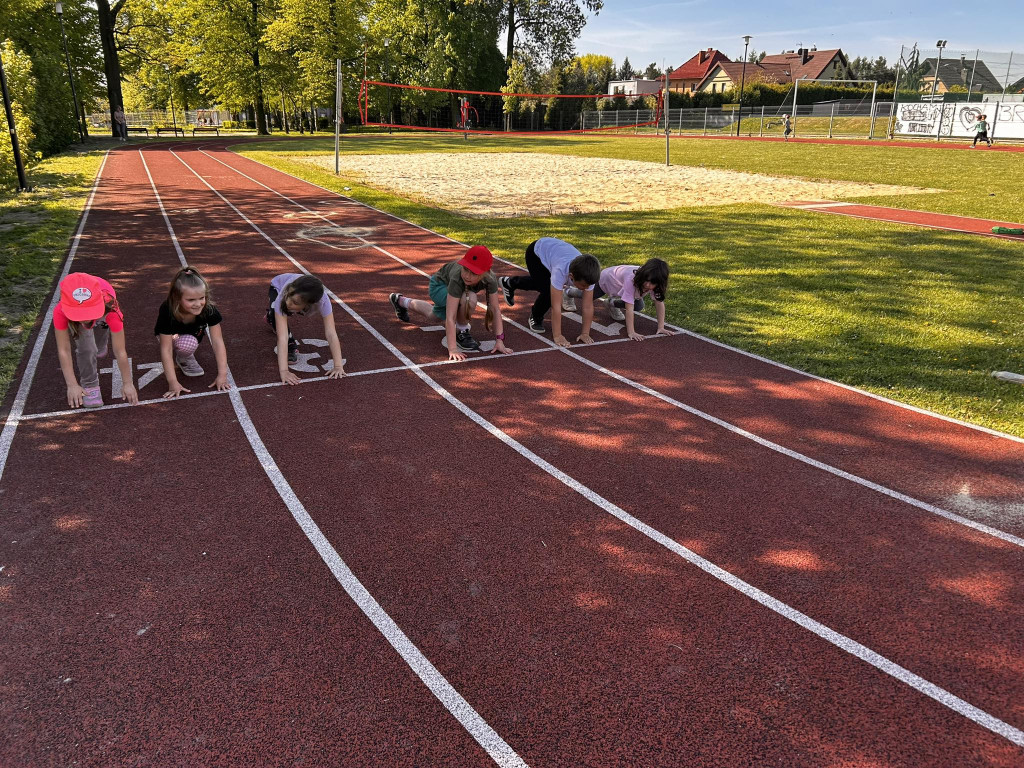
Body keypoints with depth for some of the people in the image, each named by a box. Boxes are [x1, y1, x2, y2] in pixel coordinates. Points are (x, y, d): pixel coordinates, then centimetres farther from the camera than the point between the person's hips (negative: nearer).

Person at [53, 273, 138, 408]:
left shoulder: (111, 310, -45)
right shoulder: (60, 311, -43)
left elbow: (120, 352, -38)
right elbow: (63, 350, -34)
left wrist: (127, 384, -31)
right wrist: (72, 385, -33)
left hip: (102, 317, 1)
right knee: (86, 349, -20)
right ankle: (90, 385, 0)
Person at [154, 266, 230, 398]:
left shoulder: (209, 310, -32)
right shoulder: (167, 312, -36)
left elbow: (218, 341, -30)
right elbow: (166, 349, -33)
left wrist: (222, 374, -35)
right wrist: (173, 382, -36)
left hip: (194, 334, 6)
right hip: (172, 336, -6)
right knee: (188, 343, -34)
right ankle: (183, 359, 0)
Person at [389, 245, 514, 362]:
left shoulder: (490, 279, -37)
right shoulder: (457, 278, -47)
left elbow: (496, 309, -30)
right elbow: (450, 318, -47)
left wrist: (499, 340, -34)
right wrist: (452, 349, -49)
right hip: (439, 285, -5)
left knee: (433, 315, 33)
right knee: (469, 299, -37)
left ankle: (400, 300, 61)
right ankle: (461, 332, -7)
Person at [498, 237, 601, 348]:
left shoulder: (587, 275, -34)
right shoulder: (561, 270, -47)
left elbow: (588, 306, -28)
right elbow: (556, 305, -44)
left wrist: (585, 333, -29)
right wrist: (557, 336, -42)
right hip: (536, 251, -5)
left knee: (540, 284, 27)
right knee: (548, 291, -22)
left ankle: (510, 283, 56)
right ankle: (536, 318, 9)